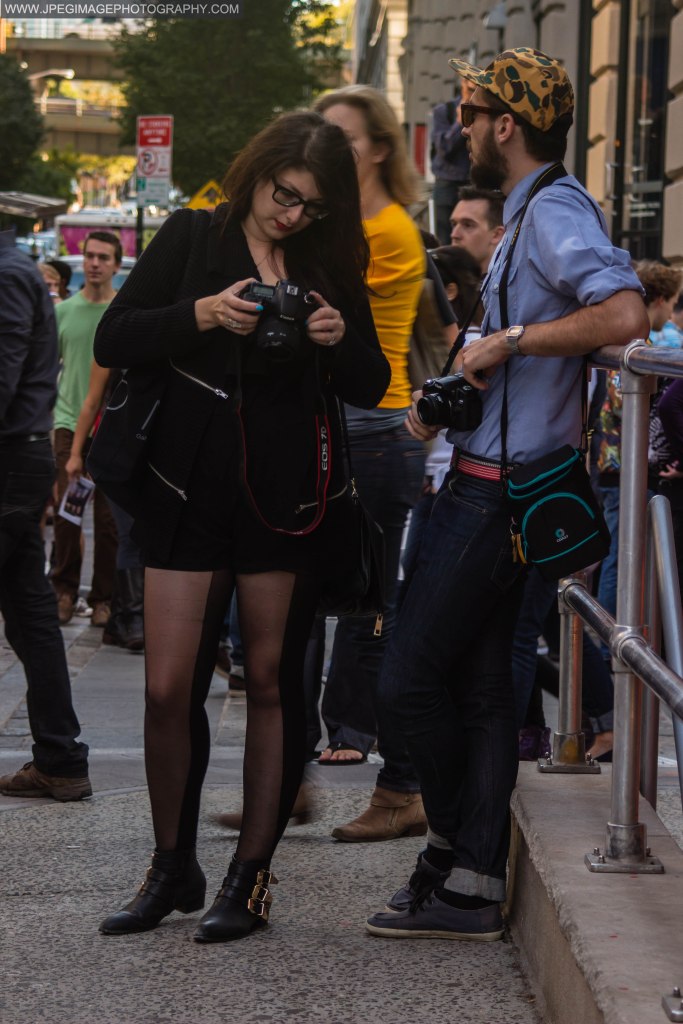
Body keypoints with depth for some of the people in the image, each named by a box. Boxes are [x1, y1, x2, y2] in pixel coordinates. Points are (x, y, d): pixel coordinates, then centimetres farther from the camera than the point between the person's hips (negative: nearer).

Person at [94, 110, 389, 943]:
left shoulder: (331, 265, 9)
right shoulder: (193, 238, 4)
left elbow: (369, 388, 11)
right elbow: (113, 342, -1)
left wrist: (340, 339, -10)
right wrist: (200, 316, -16)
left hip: (291, 498, 1)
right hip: (191, 493, -1)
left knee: (272, 683, 3)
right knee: (169, 689, -3)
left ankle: (251, 877, 10)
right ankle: (173, 868, 14)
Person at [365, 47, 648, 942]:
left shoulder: (554, 213, -15)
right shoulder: (531, 215, 18)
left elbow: (623, 315, -32)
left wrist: (506, 340, -24)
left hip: (497, 493, -10)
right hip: (490, 482, 10)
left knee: (410, 679, -5)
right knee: (480, 685, 10)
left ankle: (455, 851, 9)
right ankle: (472, 885, 14)